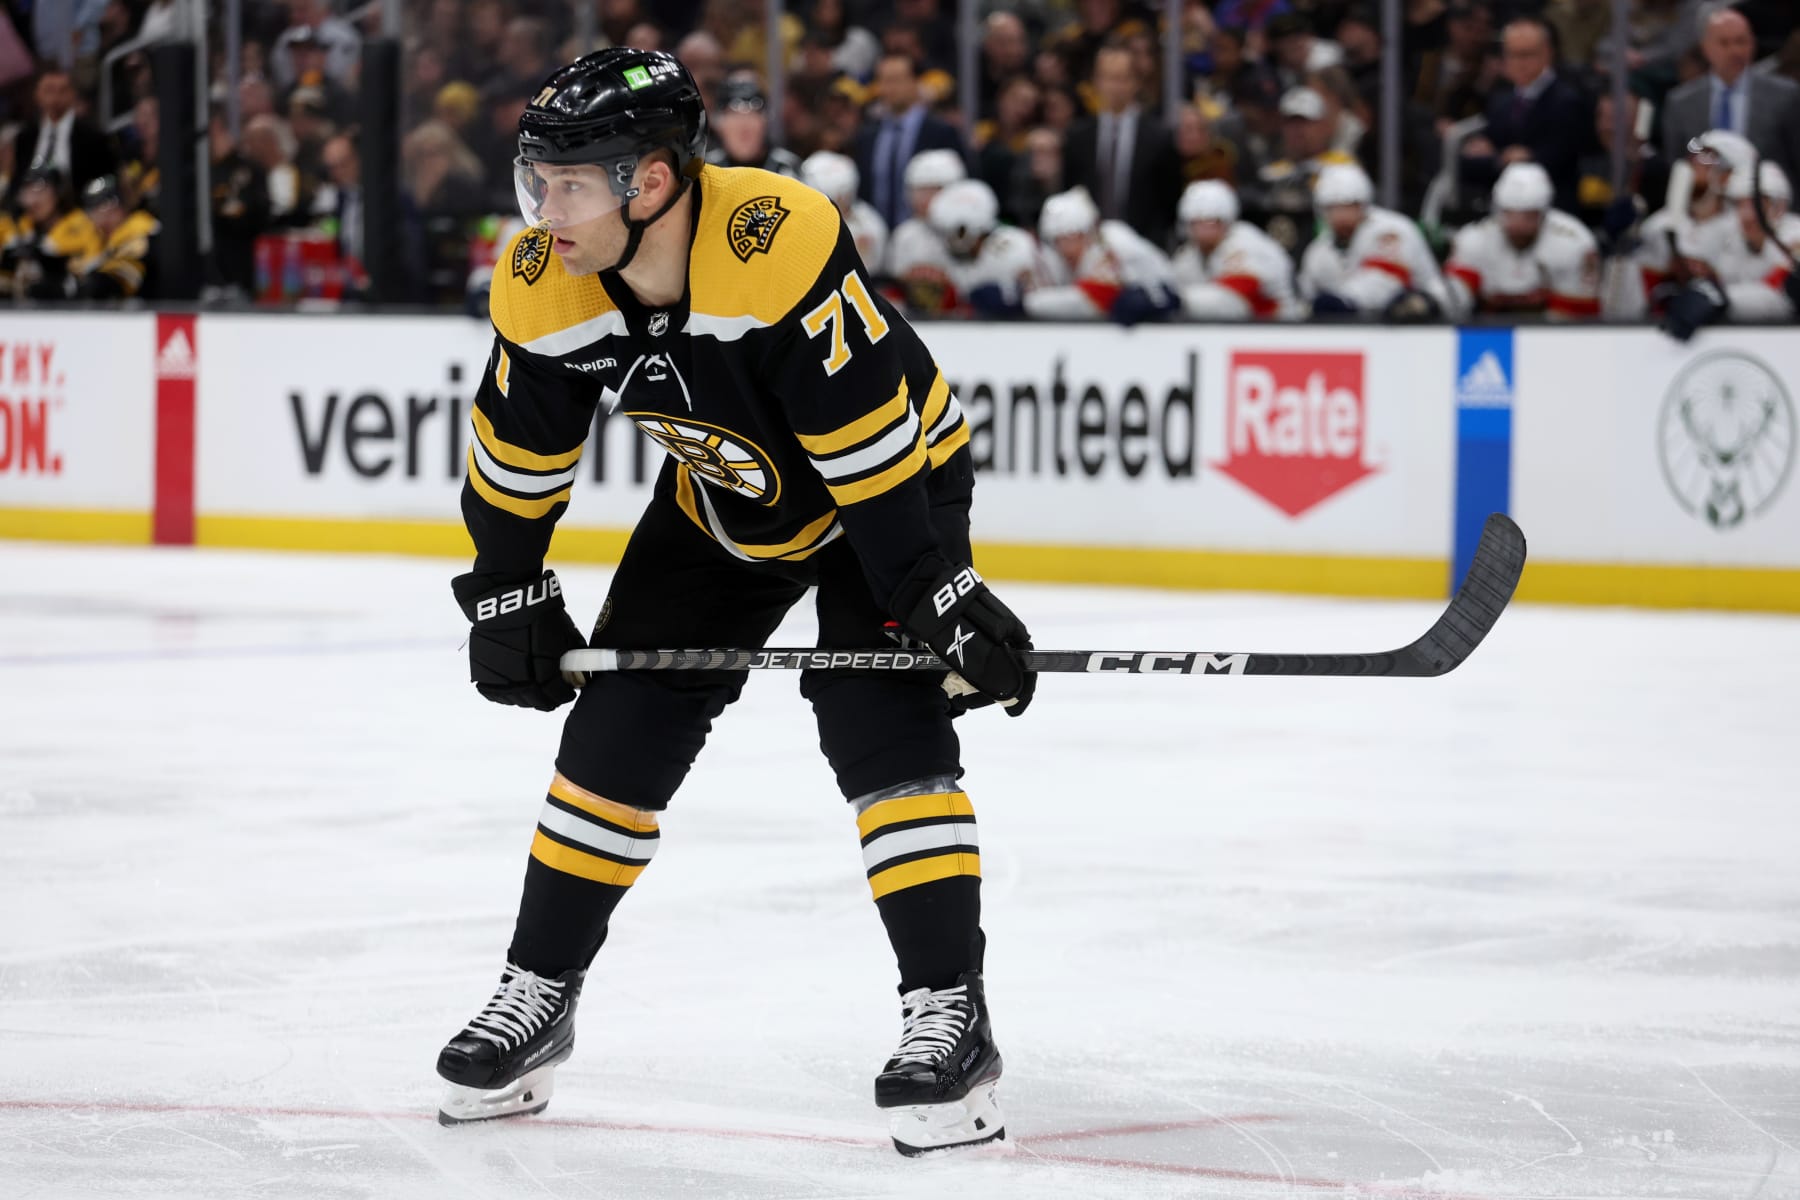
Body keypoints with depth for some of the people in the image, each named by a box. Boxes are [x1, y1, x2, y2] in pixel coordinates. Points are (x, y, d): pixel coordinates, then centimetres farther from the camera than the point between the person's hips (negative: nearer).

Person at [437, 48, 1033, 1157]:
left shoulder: (781, 244, -38)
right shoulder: (542, 289, -19)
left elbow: (871, 439, -35)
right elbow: (519, 457, -1)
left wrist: (942, 597, -33)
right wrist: (508, 598, 3)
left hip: (896, 476, -6)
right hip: (720, 506, 6)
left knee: (885, 725, -20)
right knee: (617, 730, 4)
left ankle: (951, 1016, -15)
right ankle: (537, 996, 19)